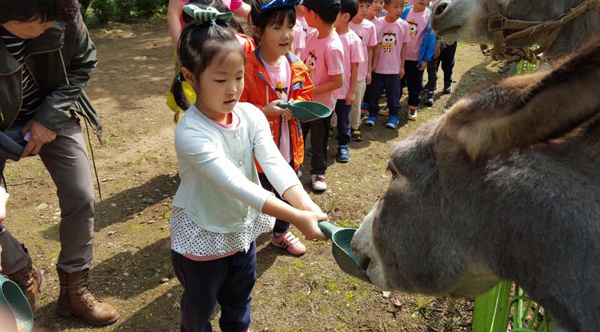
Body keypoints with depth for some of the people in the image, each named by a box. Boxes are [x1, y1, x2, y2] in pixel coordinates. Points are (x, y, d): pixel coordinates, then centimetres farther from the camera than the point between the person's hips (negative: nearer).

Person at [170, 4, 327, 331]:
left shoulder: (251, 116, -13)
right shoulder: (190, 133, -31)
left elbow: (274, 163, -24)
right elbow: (233, 182, -40)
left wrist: (307, 205, -41)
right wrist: (295, 217, -46)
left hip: (243, 228, 5)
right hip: (202, 236, -5)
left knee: (240, 299, 29)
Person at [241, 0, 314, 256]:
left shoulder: (297, 67, -1)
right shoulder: (246, 68, -21)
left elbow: (305, 94, 12)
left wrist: (296, 106, -10)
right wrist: (265, 110, -28)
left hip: (289, 148, 6)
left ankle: (281, 233, 49)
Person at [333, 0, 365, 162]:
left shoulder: (354, 40, -12)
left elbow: (354, 68, -7)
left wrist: (352, 91, -7)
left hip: (343, 90, -3)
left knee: (343, 120, 12)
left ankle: (343, 145, 30)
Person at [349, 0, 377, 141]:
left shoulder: (370, 26, -3)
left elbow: (370, 50, 5)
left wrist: (369, 71, 6)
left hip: (360, 71, 3)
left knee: (357, 102, 14)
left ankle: (355, 126, 29)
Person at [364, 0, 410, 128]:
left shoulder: (403, 25, -4)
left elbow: (403, 47, 2)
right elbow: (376, 46, -4)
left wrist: (402, 66, 2)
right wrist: (373, 64, -3)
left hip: (394, 68, 1)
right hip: (378, 66, 0)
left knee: (394, 94, 8)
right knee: (374, 92, 9)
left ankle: (394, 115, 25)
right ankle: (372, 114, 27)